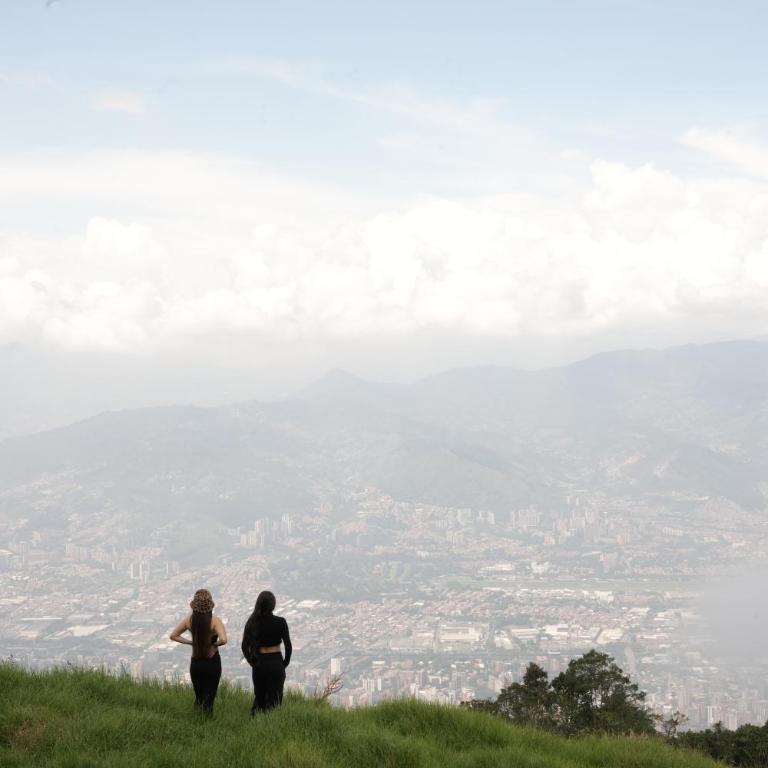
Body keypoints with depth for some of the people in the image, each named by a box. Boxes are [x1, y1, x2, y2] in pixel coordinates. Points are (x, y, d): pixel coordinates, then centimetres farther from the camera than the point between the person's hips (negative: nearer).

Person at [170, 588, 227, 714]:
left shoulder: (189, 620, -6)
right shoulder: (215, 621, -18)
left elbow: (173, 635, 1)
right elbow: (223, 640, -30)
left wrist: (191, 642, 3)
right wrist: (215, 644, -10)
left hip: (195, 663, 3)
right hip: (212, 663, -3)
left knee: (198, 697, 20)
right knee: (208, 699, 5)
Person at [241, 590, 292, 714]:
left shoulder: (252, 622, -3)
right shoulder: (280, 622, -10)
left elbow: (244, 646, -1)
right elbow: (288, 645, -7)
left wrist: (252, 661, 12)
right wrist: (286, 662, 8)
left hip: (258, 663, 2)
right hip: (276, 663, -2)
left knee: (259, 697, 18)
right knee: (274, 699, 6)